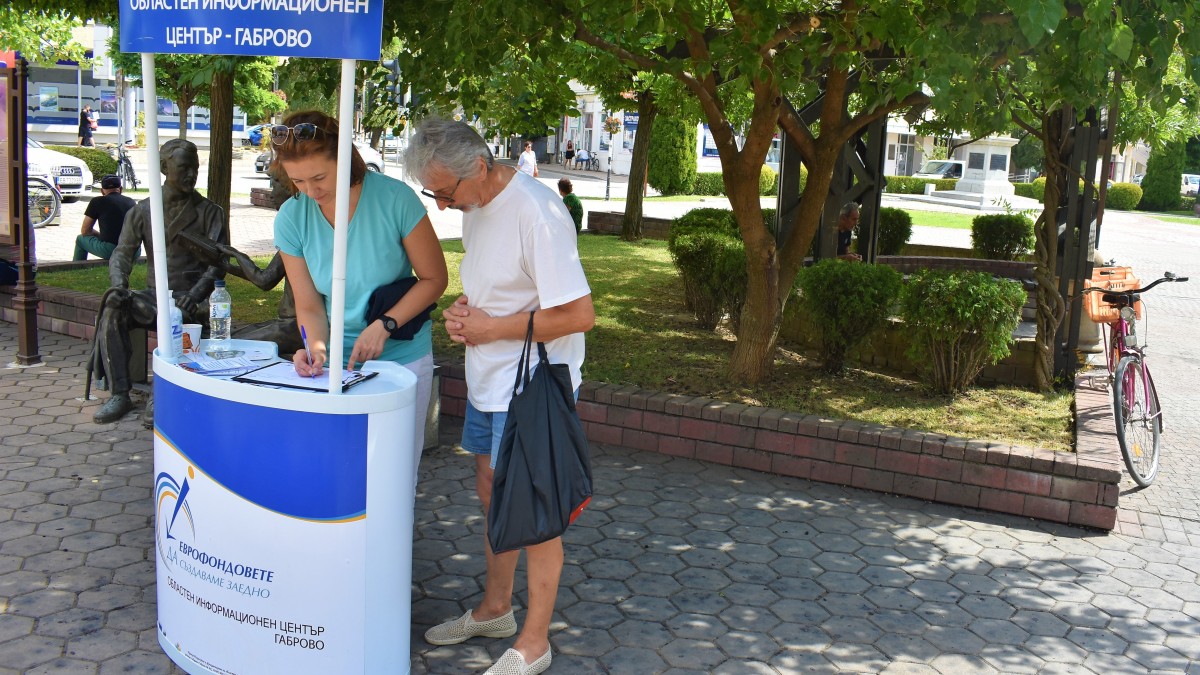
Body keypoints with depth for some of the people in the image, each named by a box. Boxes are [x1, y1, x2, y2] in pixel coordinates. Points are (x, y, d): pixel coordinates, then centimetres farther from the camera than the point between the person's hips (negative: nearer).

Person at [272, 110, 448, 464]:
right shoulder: (291, 219, -6)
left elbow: (434, 278, -8)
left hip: (402, 358, -2)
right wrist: (316, 347, -21)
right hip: (335, 363, 2)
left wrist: (384, 325, -18)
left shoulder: (394, 199, -15)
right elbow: (309, 306, -2)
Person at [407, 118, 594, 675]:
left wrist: (490, 327, -18)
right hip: (488, 382, 9)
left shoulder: (536, 214, -24)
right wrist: (463, 312, -2)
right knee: (493, 498, 20)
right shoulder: (475, 204, 4)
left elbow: (579, 315, -26)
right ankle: (495, 609, 39)